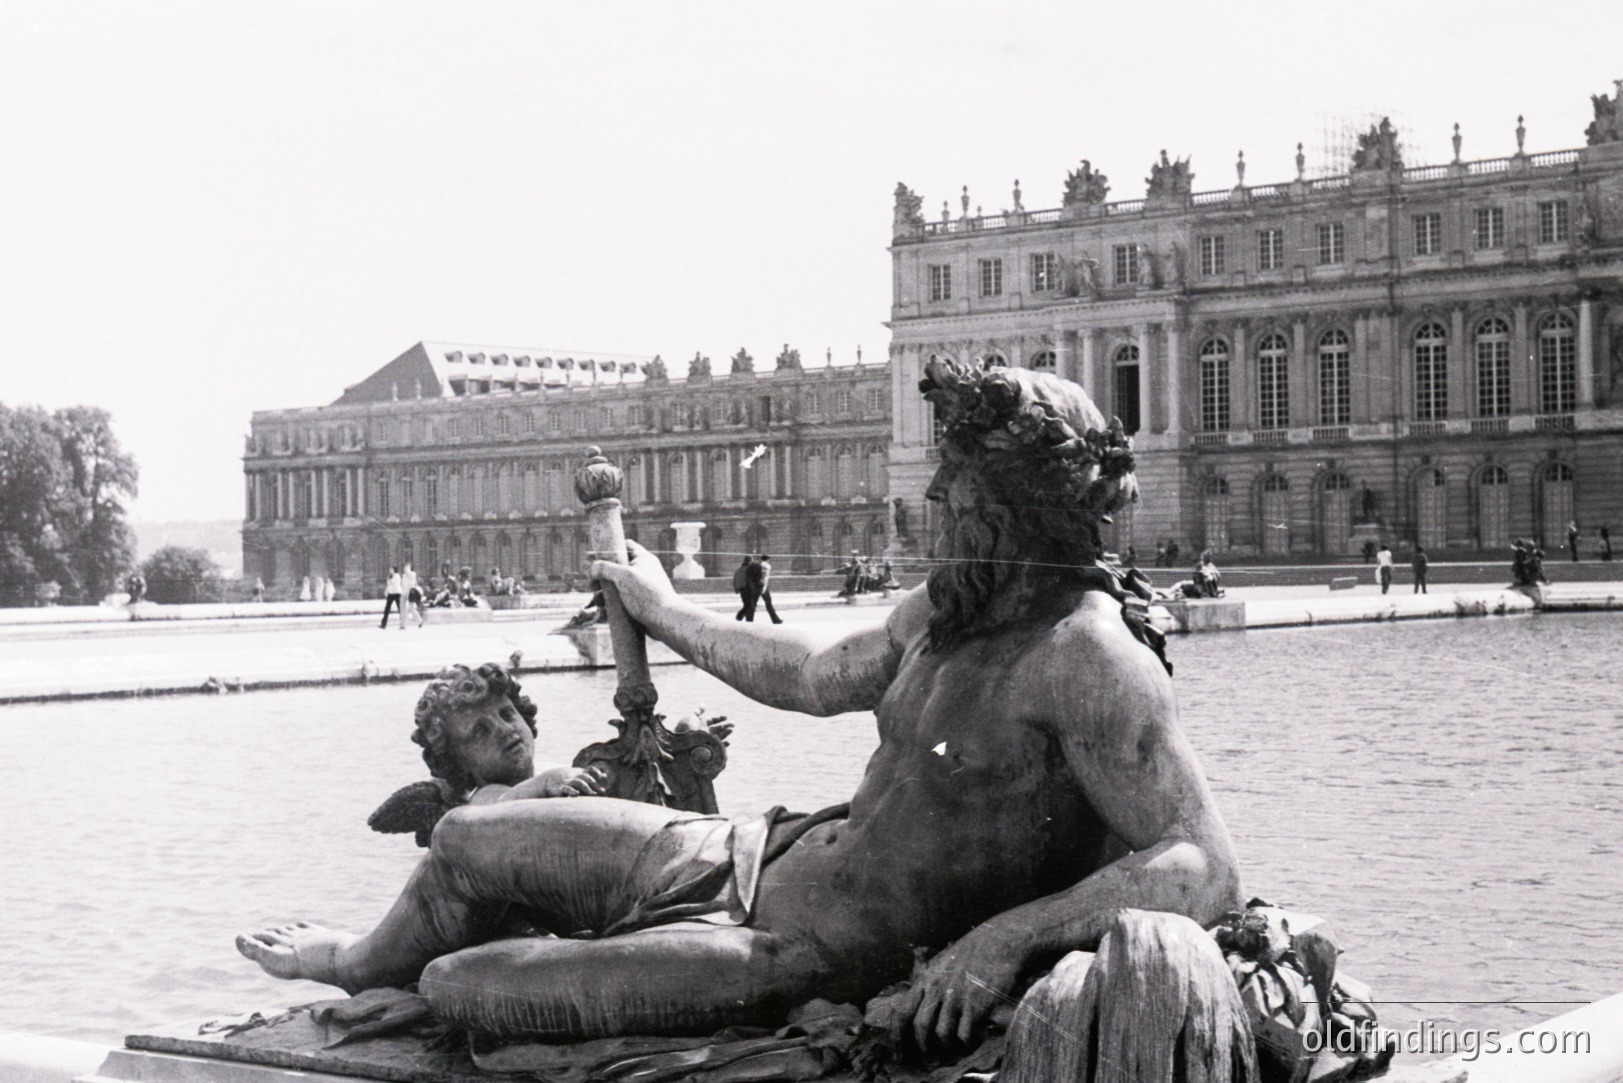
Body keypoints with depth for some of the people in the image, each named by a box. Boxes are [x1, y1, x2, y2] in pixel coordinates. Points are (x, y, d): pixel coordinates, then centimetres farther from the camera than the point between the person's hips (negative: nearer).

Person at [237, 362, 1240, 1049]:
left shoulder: (1087, 656, -27)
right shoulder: (952, 608, 0)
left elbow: (1206, 871, -30)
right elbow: (817, 676, 19)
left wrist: (1010, 935, -39)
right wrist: (664, 613, 31)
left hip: (812, 964, -8)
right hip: (769, 857, 8)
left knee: (453, 984, -2)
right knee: (469, 840, 15)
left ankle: (388, 975, 36)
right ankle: (367, 960, 48)